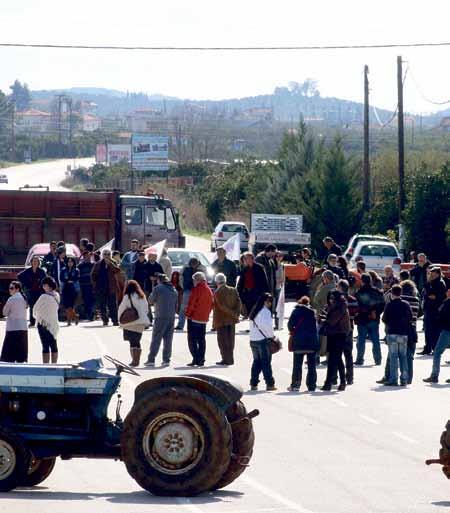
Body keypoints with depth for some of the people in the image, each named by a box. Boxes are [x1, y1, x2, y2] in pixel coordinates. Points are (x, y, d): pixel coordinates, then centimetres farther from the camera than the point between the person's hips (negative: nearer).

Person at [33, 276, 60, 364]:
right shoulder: (57, 296, 1)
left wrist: (36, 315, 13)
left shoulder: (44, 297, -20)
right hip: (54, 323, 7)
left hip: (43, 323, -7)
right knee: (53, 346, 13)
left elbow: (36, 309, -10)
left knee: (45, 347, -5)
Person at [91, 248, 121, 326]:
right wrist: (95, 283, 3)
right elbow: (93, 275, 13)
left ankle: (115, 320, -7)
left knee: (112, 305, -6)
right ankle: (105, 320, 10)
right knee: (102, 305, 3)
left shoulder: (112, 263, 5)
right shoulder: (98, 264, 9)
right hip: (101, 288, 2)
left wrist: (110, 263, -20)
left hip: (111, 288, -2)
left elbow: (117, 270, -13)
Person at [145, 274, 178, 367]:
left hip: (161, 317, -5)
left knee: (156, 339, -3)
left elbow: (151, 300, 0)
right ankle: (166, 360, 5)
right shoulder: (174, 290, 13)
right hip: (171, 317, 5)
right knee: (168, 339, 7)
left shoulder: (158, 288, -6)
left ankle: (151, 360, -4)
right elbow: (176, 305, 16)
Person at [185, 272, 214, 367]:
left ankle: (196, 358, -10)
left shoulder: (197, 289, -13)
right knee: (201, 339, 12)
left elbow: (192, 303, -15)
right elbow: (211, 304, 14)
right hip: (204, 318, 7)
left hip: (194, 317, -7)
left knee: (192, 339, -2)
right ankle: (201, 360, 11)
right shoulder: (209, 290, 10)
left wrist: (188, 313, -5)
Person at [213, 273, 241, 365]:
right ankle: (230, 359, 14)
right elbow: (238, 302, -2)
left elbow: (222, 306, -17)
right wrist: (236, 313, -10)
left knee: (223, 340, 1)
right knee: (230, 340, 13)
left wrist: (233, 314, -13)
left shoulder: (217, 293, -12)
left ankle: (226, 359, -3)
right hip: (231, 320, 5)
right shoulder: (233, 290, 4)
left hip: (221, 320, -5)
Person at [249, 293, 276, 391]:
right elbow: (268, 326, -20)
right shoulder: (266, 311, -11)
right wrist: (272, 336, -4)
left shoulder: (254, 311, 13)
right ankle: (269, 384, 0)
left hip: (253, 340, 7)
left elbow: (252, 325, 13)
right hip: (263, 340, -7)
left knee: (256, 361, 13)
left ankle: (253, 384, 11)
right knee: (266, 362, -1)